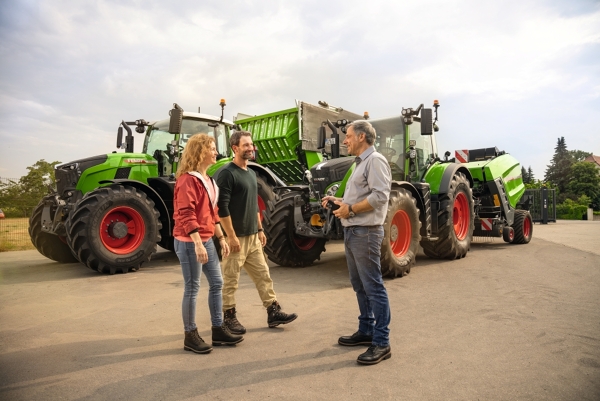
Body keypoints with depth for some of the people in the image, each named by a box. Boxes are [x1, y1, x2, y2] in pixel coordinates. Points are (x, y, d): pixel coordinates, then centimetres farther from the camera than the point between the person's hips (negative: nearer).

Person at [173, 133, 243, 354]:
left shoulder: (208, 179, 14)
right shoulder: (187, 180, -15)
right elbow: (186, 216, -22)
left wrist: (221, 238, 17)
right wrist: (197, 244, -27)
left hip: (207, 239, 10)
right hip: (189, 242, -9)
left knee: (217, 283, 12)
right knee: (192, 288, 1)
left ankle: (218, 330, 23)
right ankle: (191, 336, 15)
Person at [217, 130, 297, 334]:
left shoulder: (251, 173, 14)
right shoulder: (227, 173, -12)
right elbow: (222, 207, -18)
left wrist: (260, 229, 17)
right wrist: (231, 236, -20)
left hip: (253, 236, 8)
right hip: (237, 237, -8)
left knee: (263, 275, 10)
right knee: (230, 280, 4)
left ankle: (273, 312, 18)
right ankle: (229, 316, 17)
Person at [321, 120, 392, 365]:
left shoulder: (375, 161, -11)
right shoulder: (361, 163, 20)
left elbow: (380, 196, -23)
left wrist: (351, 209, -18)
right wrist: (339, 201, 10)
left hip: (365, 232, -10)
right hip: (352, 231, 10)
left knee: (373, 287, -5)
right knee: (360, 286, 16)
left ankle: (381, 342, 3)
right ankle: (366, 331, 28)